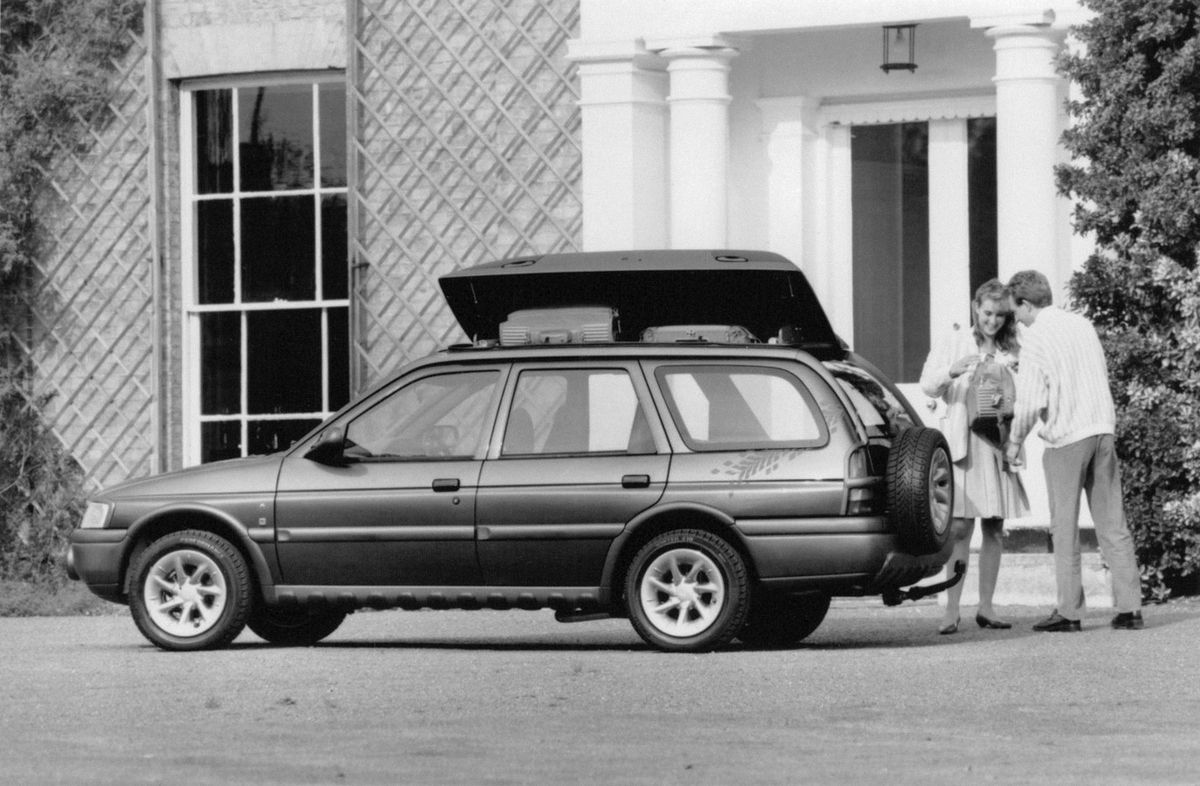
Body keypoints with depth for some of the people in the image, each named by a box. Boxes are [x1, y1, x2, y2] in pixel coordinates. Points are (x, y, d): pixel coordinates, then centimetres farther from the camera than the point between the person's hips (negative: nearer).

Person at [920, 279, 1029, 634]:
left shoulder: (1009, 350, 14)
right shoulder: (953, 342, 6)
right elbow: (928, 385, -2)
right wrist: (951, 371, -22)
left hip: (998, 443, 3)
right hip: (962, 442, -3)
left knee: (994, 528, 3)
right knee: (960, 528, -9)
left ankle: (986, 606, 10)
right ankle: (951, 610, -10)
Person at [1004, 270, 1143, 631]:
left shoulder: (1035, 338, -8)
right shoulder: (1083, 325, 11)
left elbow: (1030, 400, -11)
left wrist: (1015, 441, 2)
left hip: (1065, 438, -6)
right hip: (1102, 428, 6)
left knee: (1065, 528, 2)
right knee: (1112, 523, 6)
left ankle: (1069, 611, 2)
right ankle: (1129, 606, 3)